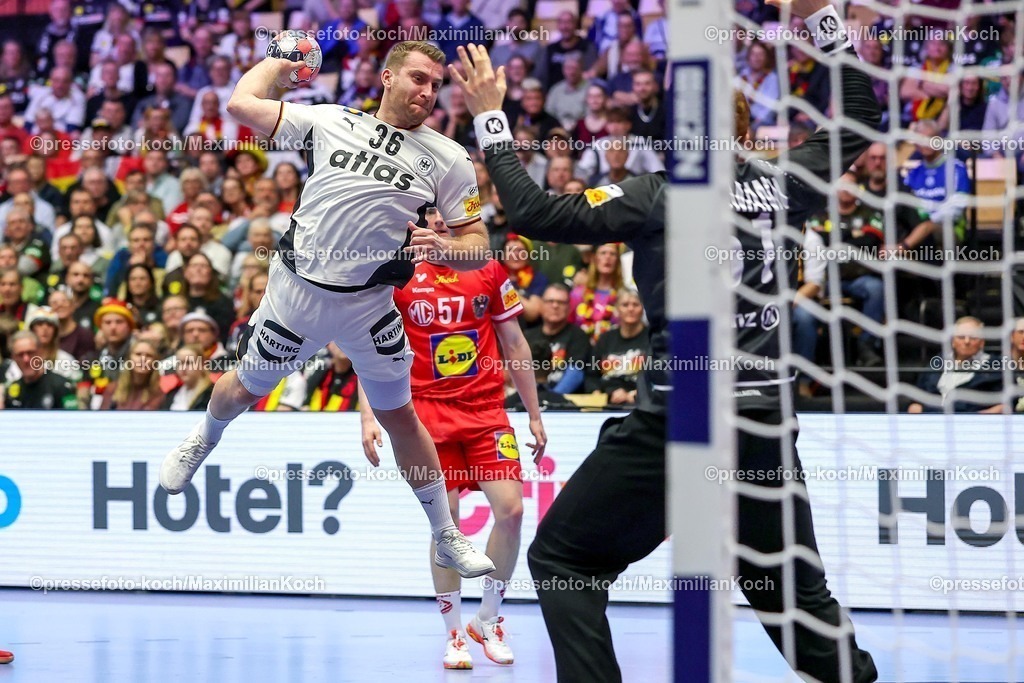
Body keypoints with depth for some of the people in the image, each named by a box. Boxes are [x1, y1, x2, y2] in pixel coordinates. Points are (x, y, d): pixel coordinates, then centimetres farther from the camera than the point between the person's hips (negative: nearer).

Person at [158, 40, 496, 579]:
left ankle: (447, 538, 19)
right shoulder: (330, 121, -3)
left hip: (369, 306, 0)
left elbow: (477, 247, -2)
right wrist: (281, 60, 10)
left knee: (399, 416, 7)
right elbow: (242, 103, -3)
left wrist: (442, 247, -23)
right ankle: (203, 440, 53)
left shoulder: (448, 159, -3)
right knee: (246, 388, 18)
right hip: (297, 288, 0)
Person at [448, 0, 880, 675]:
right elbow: (857, 118, 22)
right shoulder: (780, 186, 6)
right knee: (795, 586, 18)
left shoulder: (658, 196, -6)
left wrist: (490, 118, 0)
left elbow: (534, 211, -9)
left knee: (561, 557, 8)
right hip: (766, 423, 5)